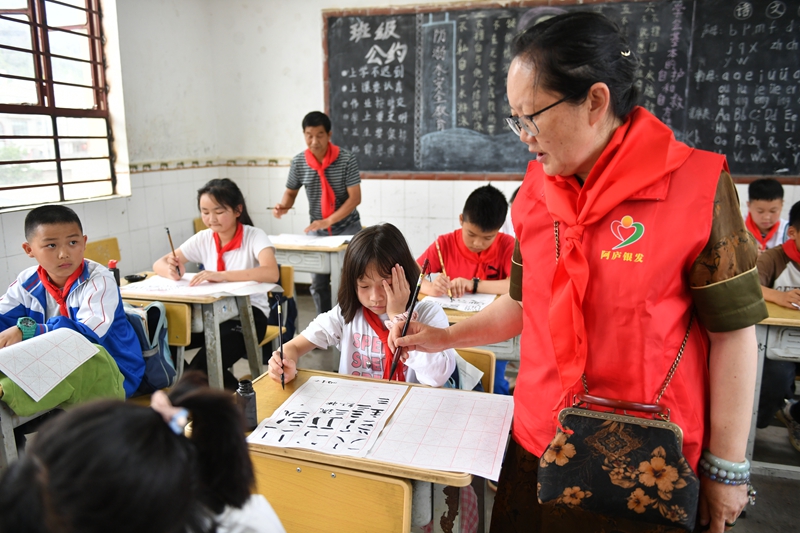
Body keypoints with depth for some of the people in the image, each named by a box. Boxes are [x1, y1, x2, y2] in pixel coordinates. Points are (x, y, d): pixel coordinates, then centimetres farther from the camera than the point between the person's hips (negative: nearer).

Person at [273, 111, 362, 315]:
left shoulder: (346, 159, -15)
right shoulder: (298, 162, -5)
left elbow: (355, 198, -18)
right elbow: (291, 192, 9)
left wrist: (328, 221, -26)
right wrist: (283, 206, -14)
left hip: (347, 228, -3)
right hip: (317, 229, 3)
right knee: (318, 282, 7)